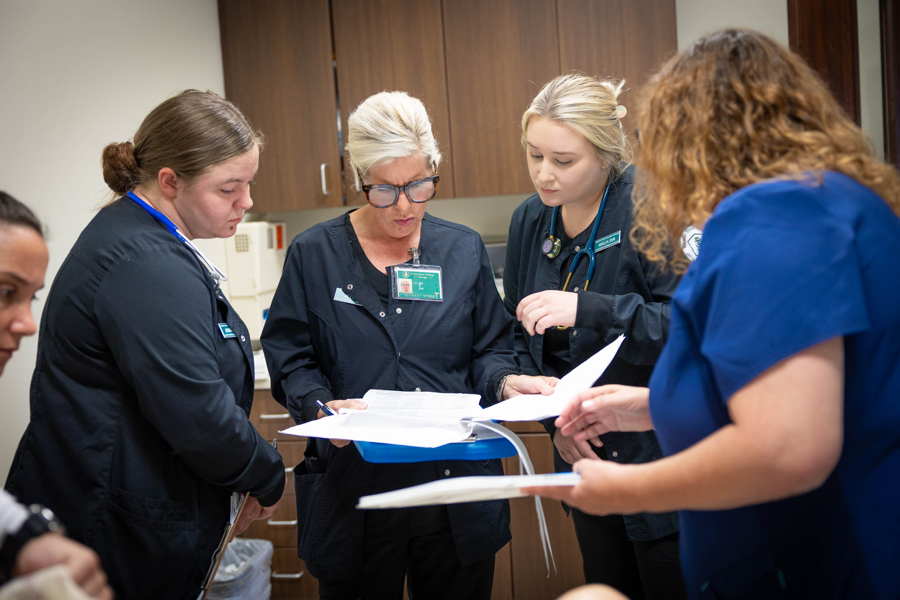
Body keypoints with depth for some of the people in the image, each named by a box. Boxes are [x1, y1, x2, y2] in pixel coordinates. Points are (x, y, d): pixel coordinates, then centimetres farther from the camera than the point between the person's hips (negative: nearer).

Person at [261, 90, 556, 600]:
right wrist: (324, 407, -19)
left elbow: (489, 349, 9)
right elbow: (290, 358, 0)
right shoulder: (314, 254, 1)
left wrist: (506, 382, -12)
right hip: (354, 489, -1)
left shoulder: (464, 249, 6)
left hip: (458, 484, 2)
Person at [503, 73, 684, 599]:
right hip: (586, 457, 6)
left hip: (662, 452, -6)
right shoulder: (530, 221, 5)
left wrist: (587, 308, -30)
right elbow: (520, 339, 10)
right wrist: (554, 417, -4)